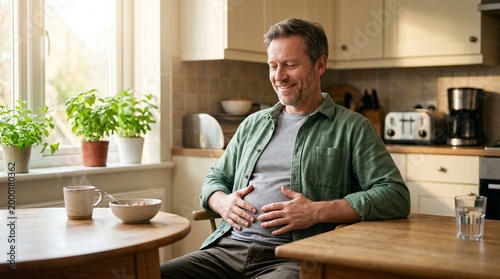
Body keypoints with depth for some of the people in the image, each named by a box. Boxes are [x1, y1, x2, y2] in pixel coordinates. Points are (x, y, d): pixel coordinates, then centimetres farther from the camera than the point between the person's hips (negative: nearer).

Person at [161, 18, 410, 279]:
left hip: (294, 258, -5)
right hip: (228, 247, 5)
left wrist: (318, 211, -16)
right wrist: (222, 202, 2)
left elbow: (396, 196, -5)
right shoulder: (253, 124, 20)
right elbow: (215, 178, 28)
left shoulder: (351, 127, 3)